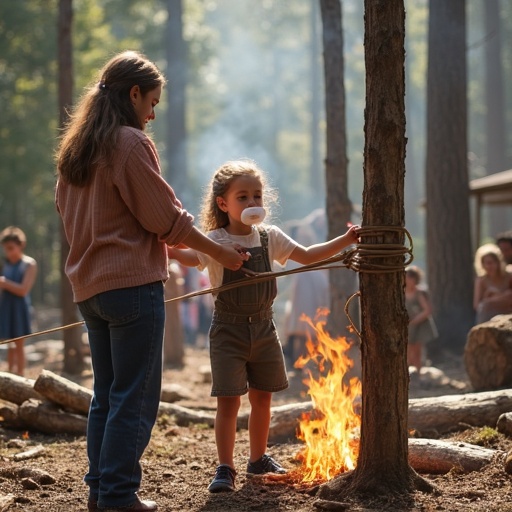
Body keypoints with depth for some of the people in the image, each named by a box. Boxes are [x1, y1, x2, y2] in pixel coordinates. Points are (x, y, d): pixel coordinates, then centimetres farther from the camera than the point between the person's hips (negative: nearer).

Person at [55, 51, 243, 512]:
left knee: (106, 395, 15)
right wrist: (220, 252, 1)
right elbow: (166, 218, -11)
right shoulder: (131, 143, -11)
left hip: (90, 287, 9)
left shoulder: (75, 150, 13)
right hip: (133, 283, -9)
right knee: (135, 397, -3)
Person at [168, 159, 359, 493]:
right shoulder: (215, 241, -13)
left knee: (262, 398, 15)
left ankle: (258, 459, 32)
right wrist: (170, 249, -53)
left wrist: (345, 240, 2)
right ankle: (225, 469, 0)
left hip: (263, 328, 5)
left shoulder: (269, 237, 4)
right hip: (229, 330, -5)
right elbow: (191, 257, -32)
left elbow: (307, 256, 10)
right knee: (229, 400, -8)